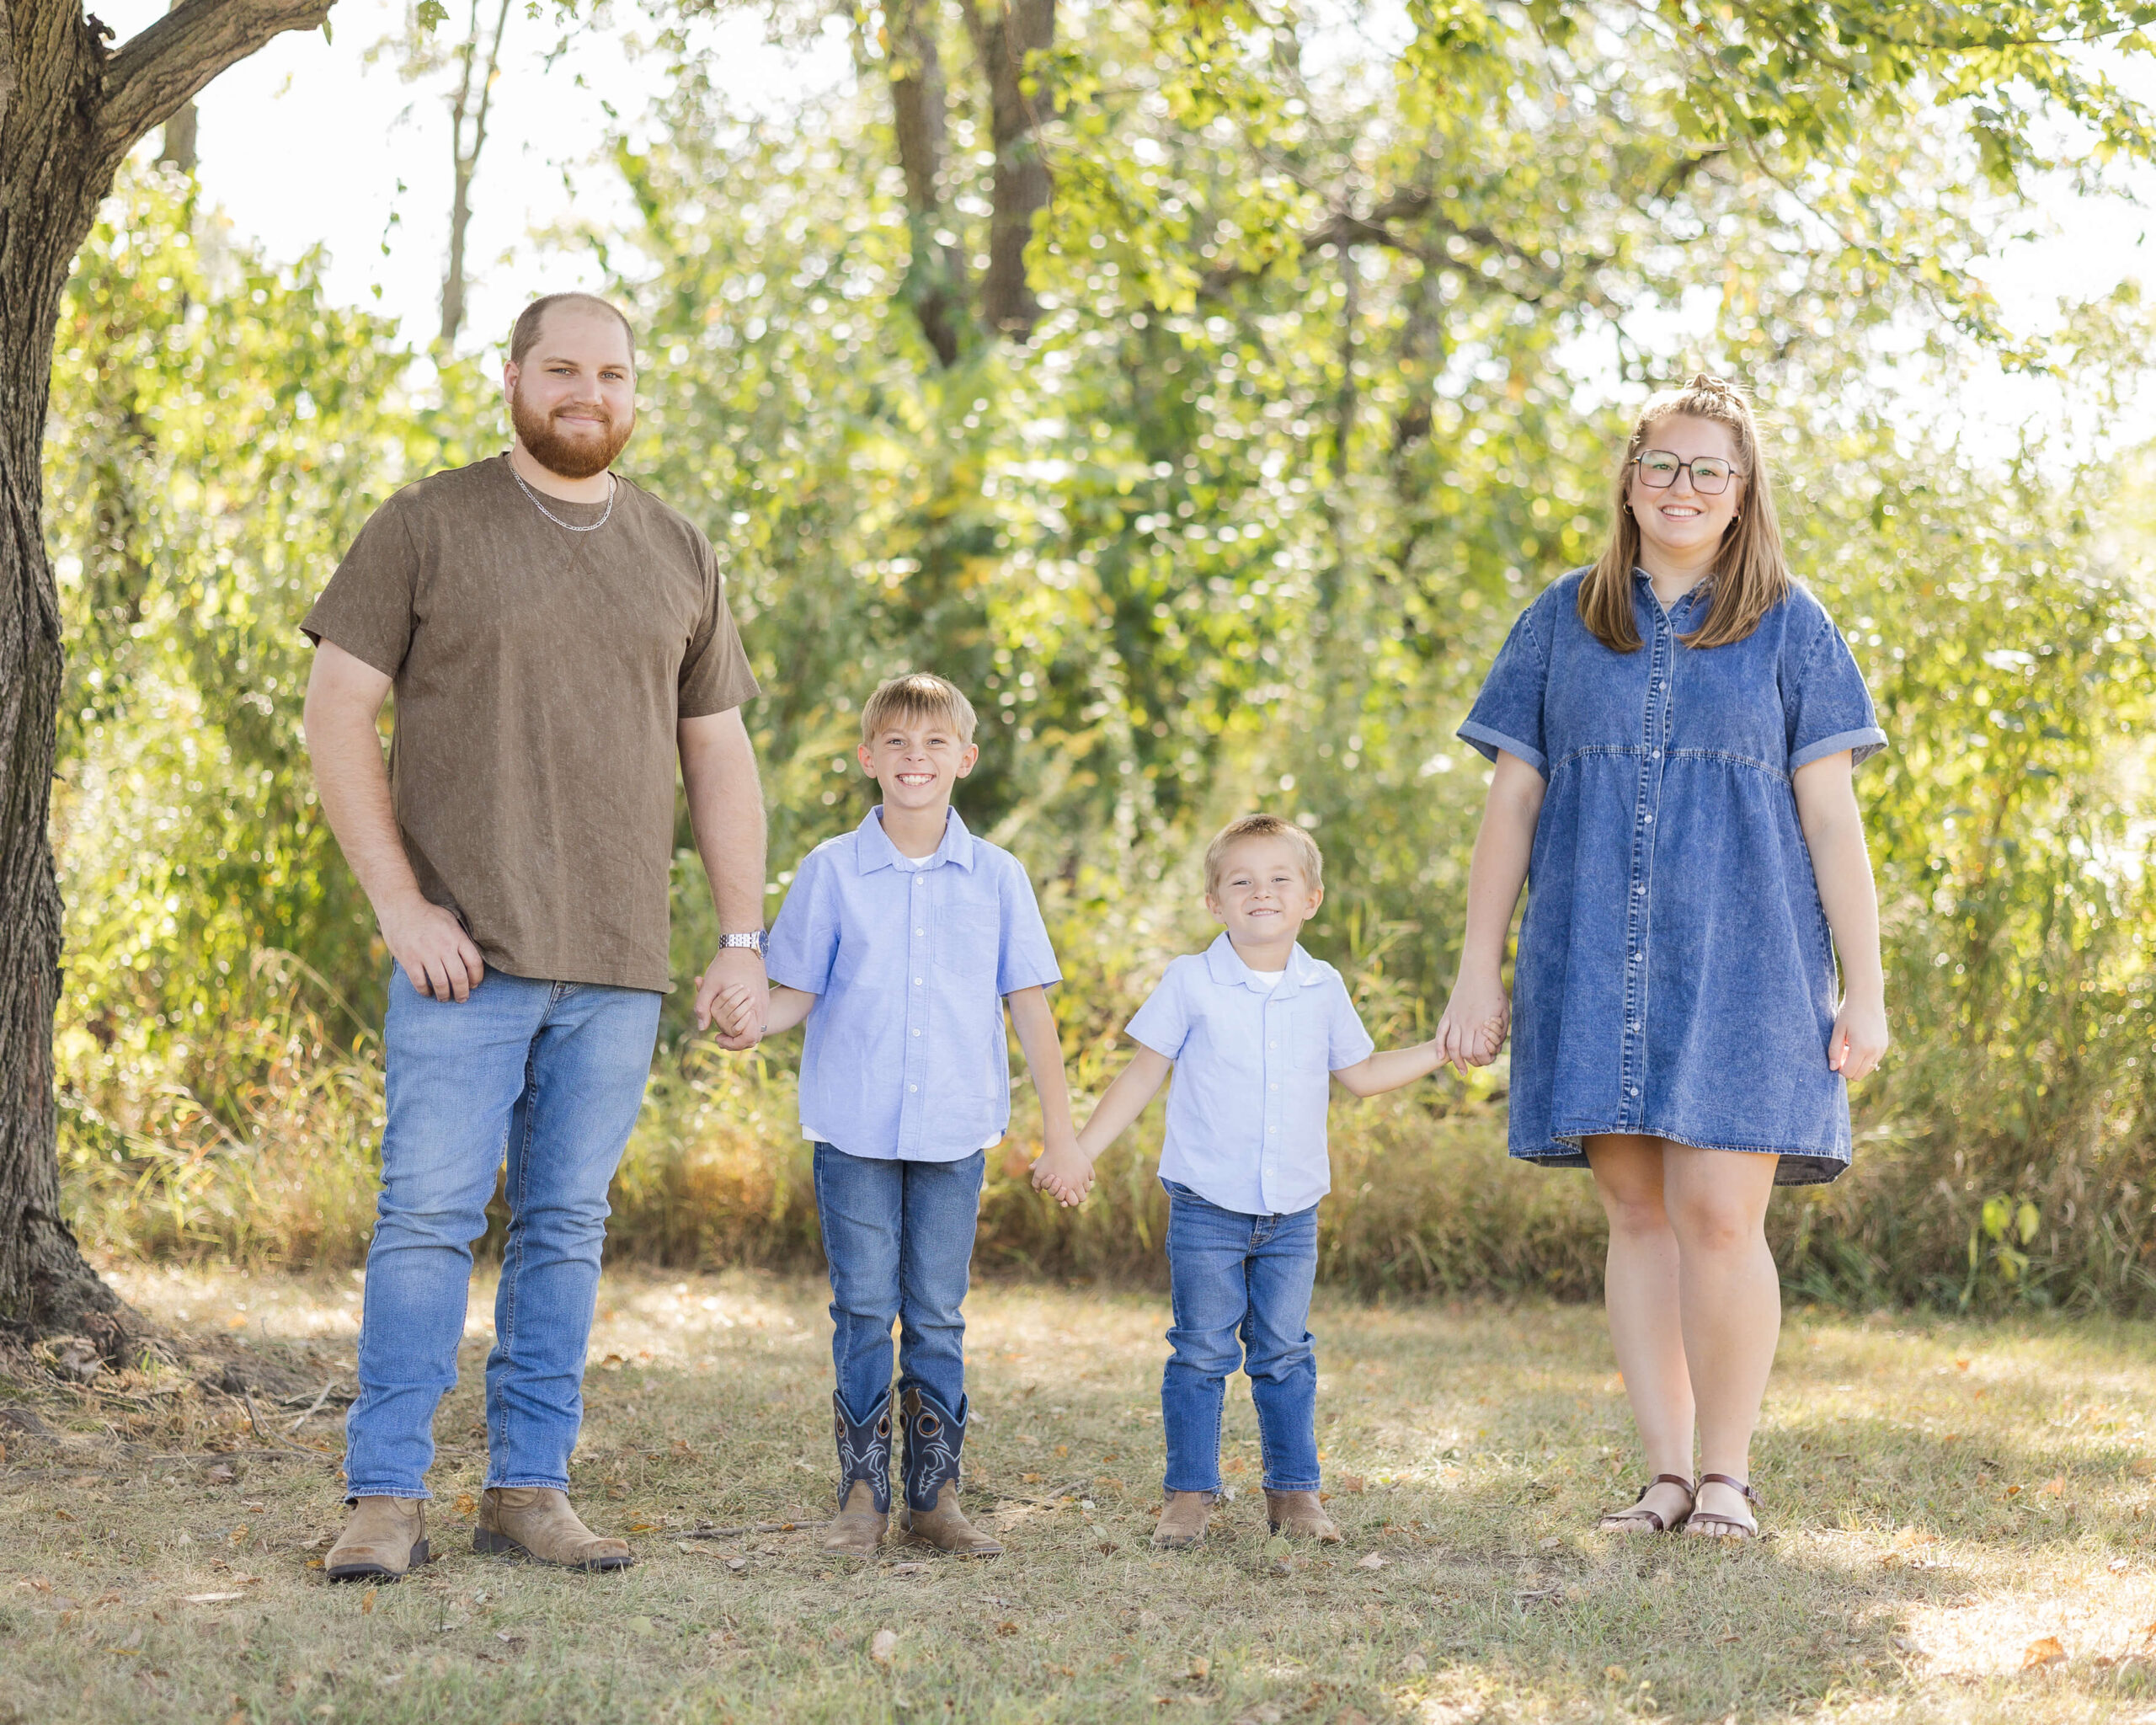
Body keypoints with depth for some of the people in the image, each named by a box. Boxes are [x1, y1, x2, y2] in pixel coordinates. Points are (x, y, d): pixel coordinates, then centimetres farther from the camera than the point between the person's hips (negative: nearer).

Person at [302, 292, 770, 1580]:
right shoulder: (428, 527, 3)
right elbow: (339, 716, -1)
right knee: (429, 1216, -6)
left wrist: (745, 940, 9)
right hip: (466, 954, -4)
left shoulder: (680, 557, 15)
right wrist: (399, 903, -9)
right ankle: (387, 1497, -2)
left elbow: (720, 757, 18)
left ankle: (531, 1486, 12)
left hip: (618, 966, 4)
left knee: (568, 1225, 6)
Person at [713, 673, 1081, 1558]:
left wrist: (1062, 1129, 3)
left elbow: (1029, 1006, 6)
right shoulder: (831, 871, 2)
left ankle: (934, 1493, 12)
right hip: (853, 1128, -1)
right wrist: (754, 1015, -19)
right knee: (863, 1311, 0)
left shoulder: (998, 877, 4)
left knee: (937, 1314, 5)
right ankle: (862, 1493, 7)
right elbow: (801, 993, 4)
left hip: (956, 1130, 1)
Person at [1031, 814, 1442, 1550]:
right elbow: (1144, 1074, 0)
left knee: (1285, 1353, 8)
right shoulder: (1190, 982, -4)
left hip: (1292, 1213, 2)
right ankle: (1189, 1494, 8)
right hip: (1207, 1208, -2)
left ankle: (1294, 1490, 16)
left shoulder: (1323, 988, 5)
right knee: (1202, 1352, 1)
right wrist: (1080, 1150, -5)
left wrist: (1445, 1049, 12)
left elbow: (1360, 1074, 18)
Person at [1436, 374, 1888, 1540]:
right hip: (1594, 962, 2)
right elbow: (1511, 801, 11)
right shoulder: (1563, 621, 11)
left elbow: (1830, 814, 4)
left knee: (1719, 1216, -10)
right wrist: (1478, 970, 5)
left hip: (1740, 960, -2)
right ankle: (1666, 1474, 9)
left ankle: (1727, 1471, 3)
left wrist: (1865, 987, -1)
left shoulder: (1788, 626, 7)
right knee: (1637, 1213, 3)